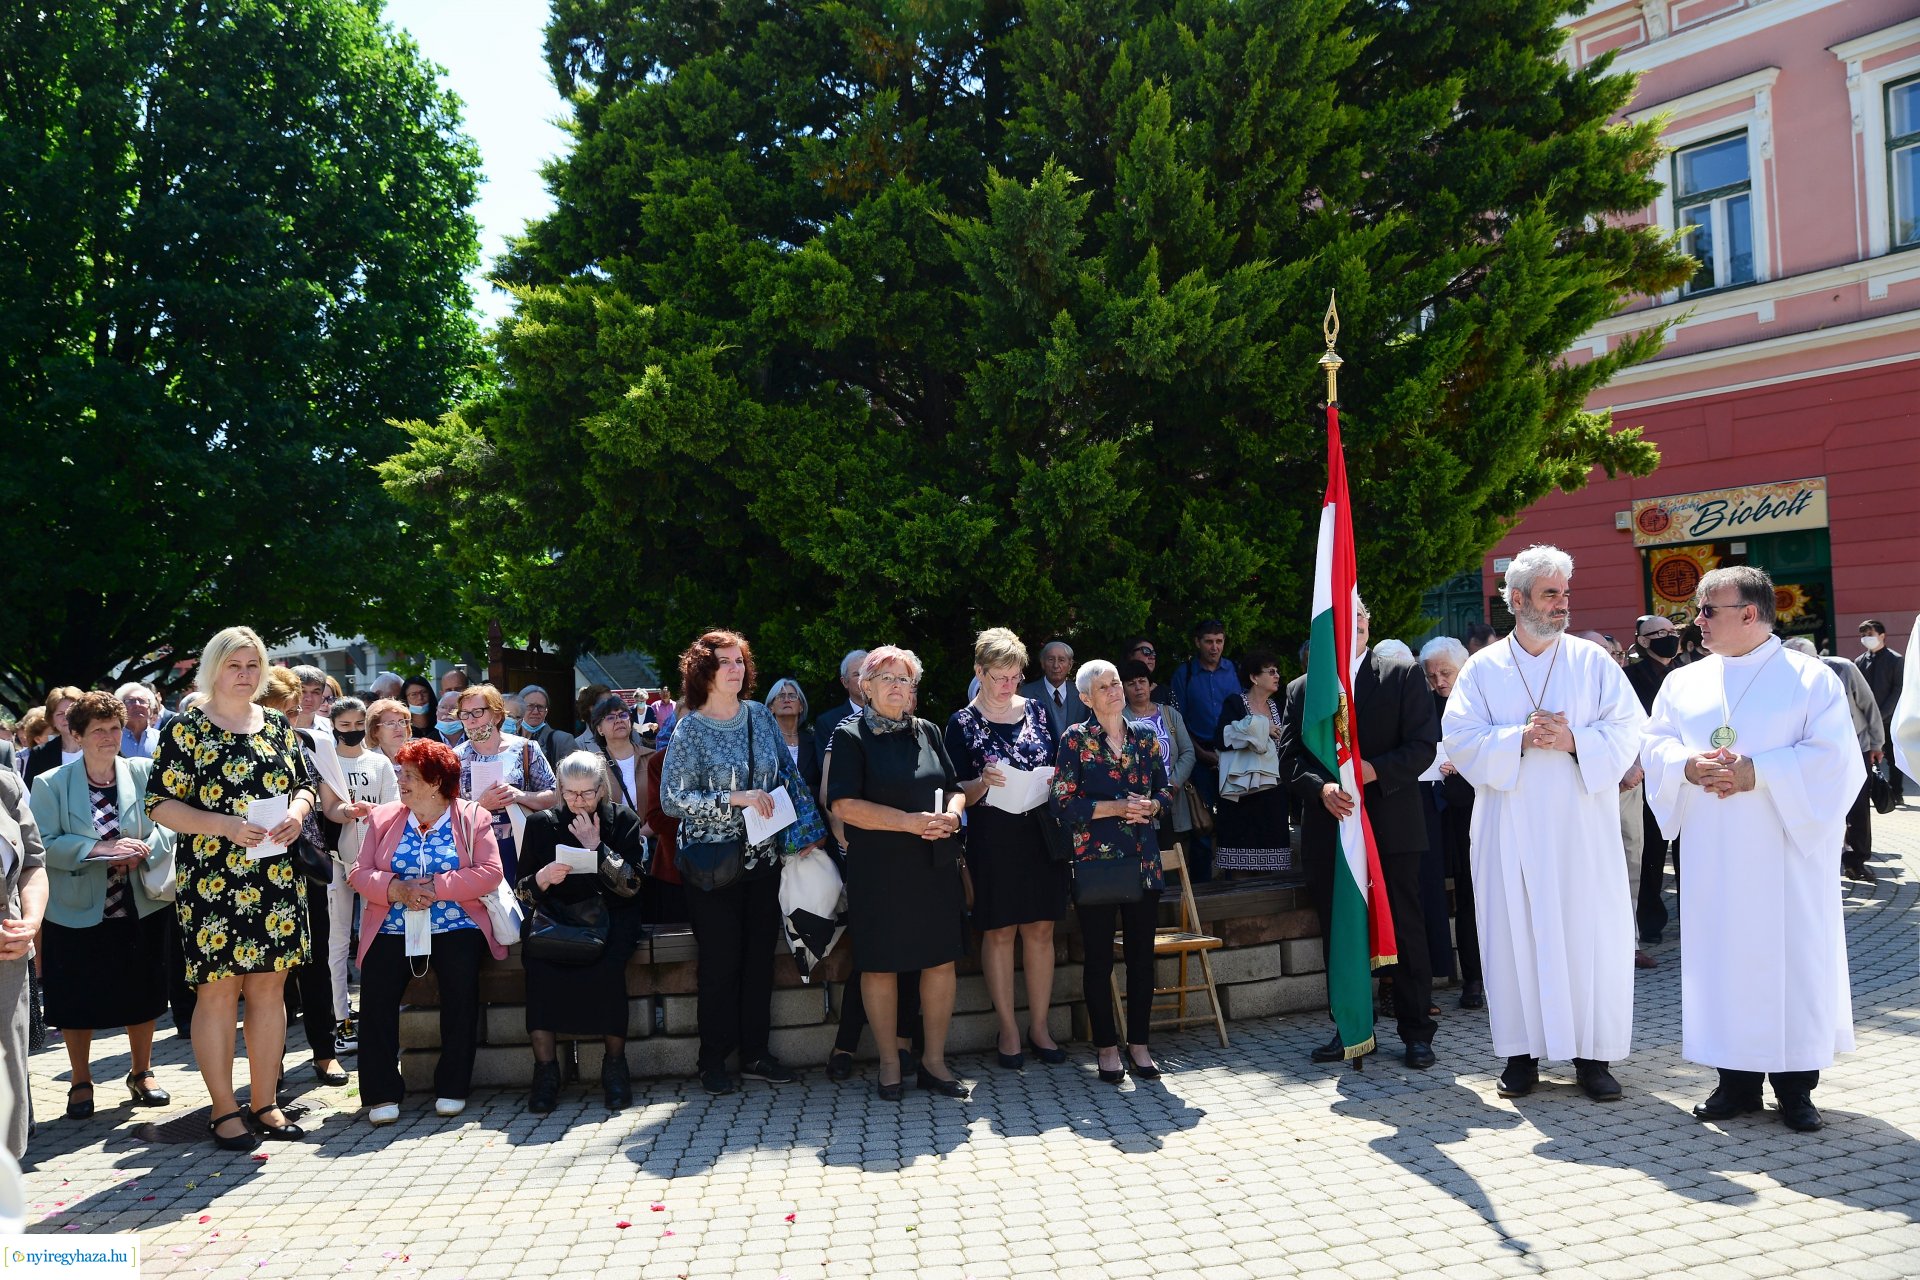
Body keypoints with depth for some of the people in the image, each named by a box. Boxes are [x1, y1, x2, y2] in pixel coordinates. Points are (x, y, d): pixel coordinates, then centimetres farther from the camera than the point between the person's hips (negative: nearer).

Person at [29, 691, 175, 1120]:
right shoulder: (50, 785, -4)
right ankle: (81, 1082, 27)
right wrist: (100, 849, -23)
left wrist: (142, 851, -21)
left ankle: (141, 1073, 30)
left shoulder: (145, 773, -1)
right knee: (77, 1002, 8)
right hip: (77, 912, -1)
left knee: (143, 996, 11)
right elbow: (43, 844, -11)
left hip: (140, 908, 1)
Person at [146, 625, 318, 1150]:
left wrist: (297, 814, -6)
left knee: (269, 986, 7)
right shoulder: (186, 730, -2)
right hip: (211, 880, -4)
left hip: (277, 878, 4)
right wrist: (225, 825, -18)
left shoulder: (278, 725, 11)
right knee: (217, 990, 0)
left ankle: (265, 1104, 17)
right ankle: (225, 1109, 12)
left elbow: (304, 786, 17)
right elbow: (160, 803, -6)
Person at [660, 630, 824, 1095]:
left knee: (760, 955, 9)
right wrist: (736, 799, -21)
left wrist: (808, 826, 1)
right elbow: (673, 799, -13)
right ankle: (713, 1061, 16)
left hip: (764, 858, 4)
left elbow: (789, 774, 11)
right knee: (721, 961, 2)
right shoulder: (689, 729, -8)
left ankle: (755, 1052, 22)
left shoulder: (760, 716, 5)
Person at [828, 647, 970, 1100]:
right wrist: (911, 821, -19)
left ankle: (934, 1060, 18)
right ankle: (889, 1063, 19)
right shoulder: (850, 736, -3)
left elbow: (956, 789, 15)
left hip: (935, 867, 4)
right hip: (877, 871, -4)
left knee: (942, 960, 5)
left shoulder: (927, 732, 12)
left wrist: (952, 814, -9)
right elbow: (844, 806, -13)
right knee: (880, 964, 3)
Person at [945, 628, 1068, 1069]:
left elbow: (1058, 765, 16)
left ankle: (1039, 1027, 17)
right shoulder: (962, 723, -2)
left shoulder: (1037, 709, 8)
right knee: (999, 933, 2)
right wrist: (983, 783, -21)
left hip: (1041, 834, 3)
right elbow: (958, 795, -2)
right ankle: (1009, 1030, 13)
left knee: (1040, 930, 6)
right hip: (992, 840, -3)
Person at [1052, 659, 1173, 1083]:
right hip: (1095, 860, -4)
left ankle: (1139, 1044, 19)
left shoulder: (1144, 738, 10)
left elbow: (1165, 790, 15)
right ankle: (1107, 1048, 14)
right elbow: (1064, 802, -8)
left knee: (1142, 953, 7)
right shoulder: (1075, 740, -3)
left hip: (1142, 862, 4)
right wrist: (1116, 807, -15)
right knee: (1099, 958, 3)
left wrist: (1150, 805, -7)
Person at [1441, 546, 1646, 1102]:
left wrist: (1573, 739, -16)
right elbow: (1459, 738, -2)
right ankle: (1523, 1051, 12)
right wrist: (1522, 738, -15)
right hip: (1511, 827, 0)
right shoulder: (1483, 668, 5)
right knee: (1516, 932, 3)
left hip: (1582, 827, 0)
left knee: (1591, 932, 0)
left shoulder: (1593, 661, 6)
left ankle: (1592, 1052, 11)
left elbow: (1628, 727, 0)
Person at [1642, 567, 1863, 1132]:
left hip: (1786, 853, -3)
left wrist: (1756, 773, -20)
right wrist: (1687, 766, -14)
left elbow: (1832, 756, -10)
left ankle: (1796, 1085, 14)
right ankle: (1736, 1079, 16)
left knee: (1793, 958, 1)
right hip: (1713, 860, 4)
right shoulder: (1684, 682, 11)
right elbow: (1654, 744, 8)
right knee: (1721, 956, 6)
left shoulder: (1811, 678, -2)